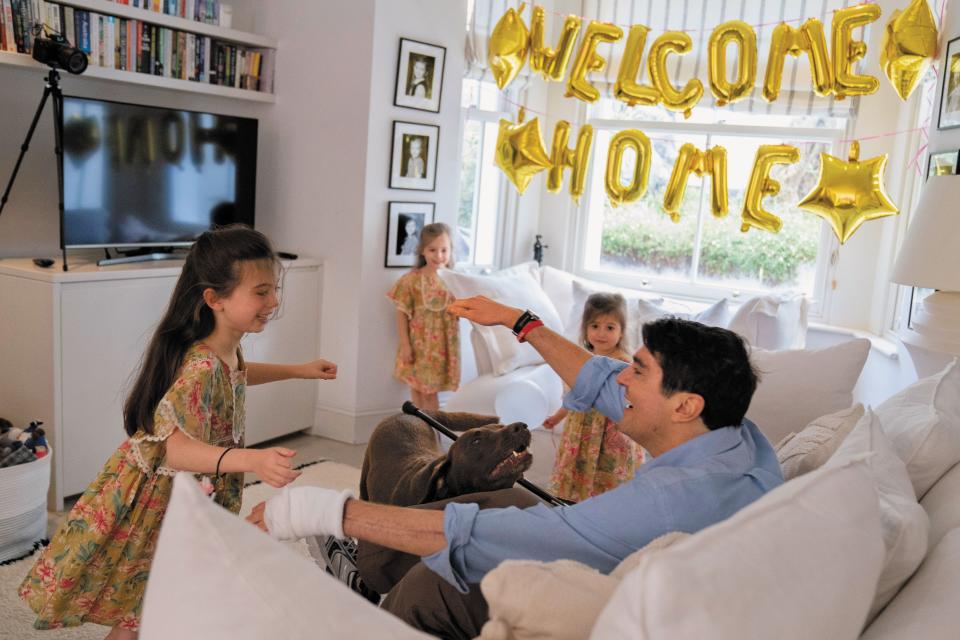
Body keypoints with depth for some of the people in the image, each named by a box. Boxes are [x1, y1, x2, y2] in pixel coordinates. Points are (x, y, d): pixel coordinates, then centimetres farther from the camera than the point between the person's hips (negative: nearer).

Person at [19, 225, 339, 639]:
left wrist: (299, 370, 15)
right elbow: (173, 446, -44)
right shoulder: (201, 368, -34)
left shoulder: (226, 348, -4)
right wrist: (251, 461, -57)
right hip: (160, 500, -9)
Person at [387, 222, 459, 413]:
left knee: (431, 390, 8)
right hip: (418, 343, 0)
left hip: (442, 345, 0)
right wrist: (405, 344, -7)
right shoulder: (412, 279, -8)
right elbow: (402, 313, -5)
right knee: (416, 389, 10)